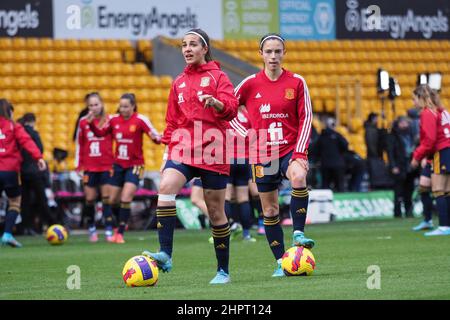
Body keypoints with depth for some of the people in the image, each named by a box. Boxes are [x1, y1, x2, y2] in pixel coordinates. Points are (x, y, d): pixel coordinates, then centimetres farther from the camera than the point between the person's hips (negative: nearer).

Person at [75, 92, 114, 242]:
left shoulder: (109, 120, -2)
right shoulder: (83, 122, 4)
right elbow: (79, 144, 10)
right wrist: (79, 166, 7)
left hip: (107, 166, -2)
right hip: (89, 167, 2)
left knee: (107, 198, -3)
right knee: (89, 199, 2)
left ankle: (109, 231, -3)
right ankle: (92, 230, 16)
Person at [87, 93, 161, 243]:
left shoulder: (140, 120, -12)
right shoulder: (114, 120, 1)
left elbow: (157, 137, -16)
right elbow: (100, 133, 13)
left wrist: (155, 138, -39)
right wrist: (91, 123, -4)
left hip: (134, 166, -5)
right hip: (118, 165, 5)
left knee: (126, 199, -16)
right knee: (112, 201, 9)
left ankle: (120, 233, -4)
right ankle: (120, 225, 35)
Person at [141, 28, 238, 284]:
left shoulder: (217, 76, 5)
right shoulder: (179, 83, 18)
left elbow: (232, 109, -10)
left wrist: (215, 102, -30)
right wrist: (167, 151, 13)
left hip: (212, 151, -3)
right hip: (183, 148, 3)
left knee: (216, 211, 1)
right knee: (166, 187, -26)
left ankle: (223, 271, 14)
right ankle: (165, 255, -34)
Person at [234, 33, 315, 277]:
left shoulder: (296, 82, -1)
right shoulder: (251, 84, 0)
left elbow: (305, 119, -1)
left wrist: (300, 152, -11)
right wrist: (244, 132, -2)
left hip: (289, 149, -1)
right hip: (261, 154, 1)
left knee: (299, 177, -34)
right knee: (270, 209, 5)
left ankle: (298, 234, -27)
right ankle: (281, 262, 14)